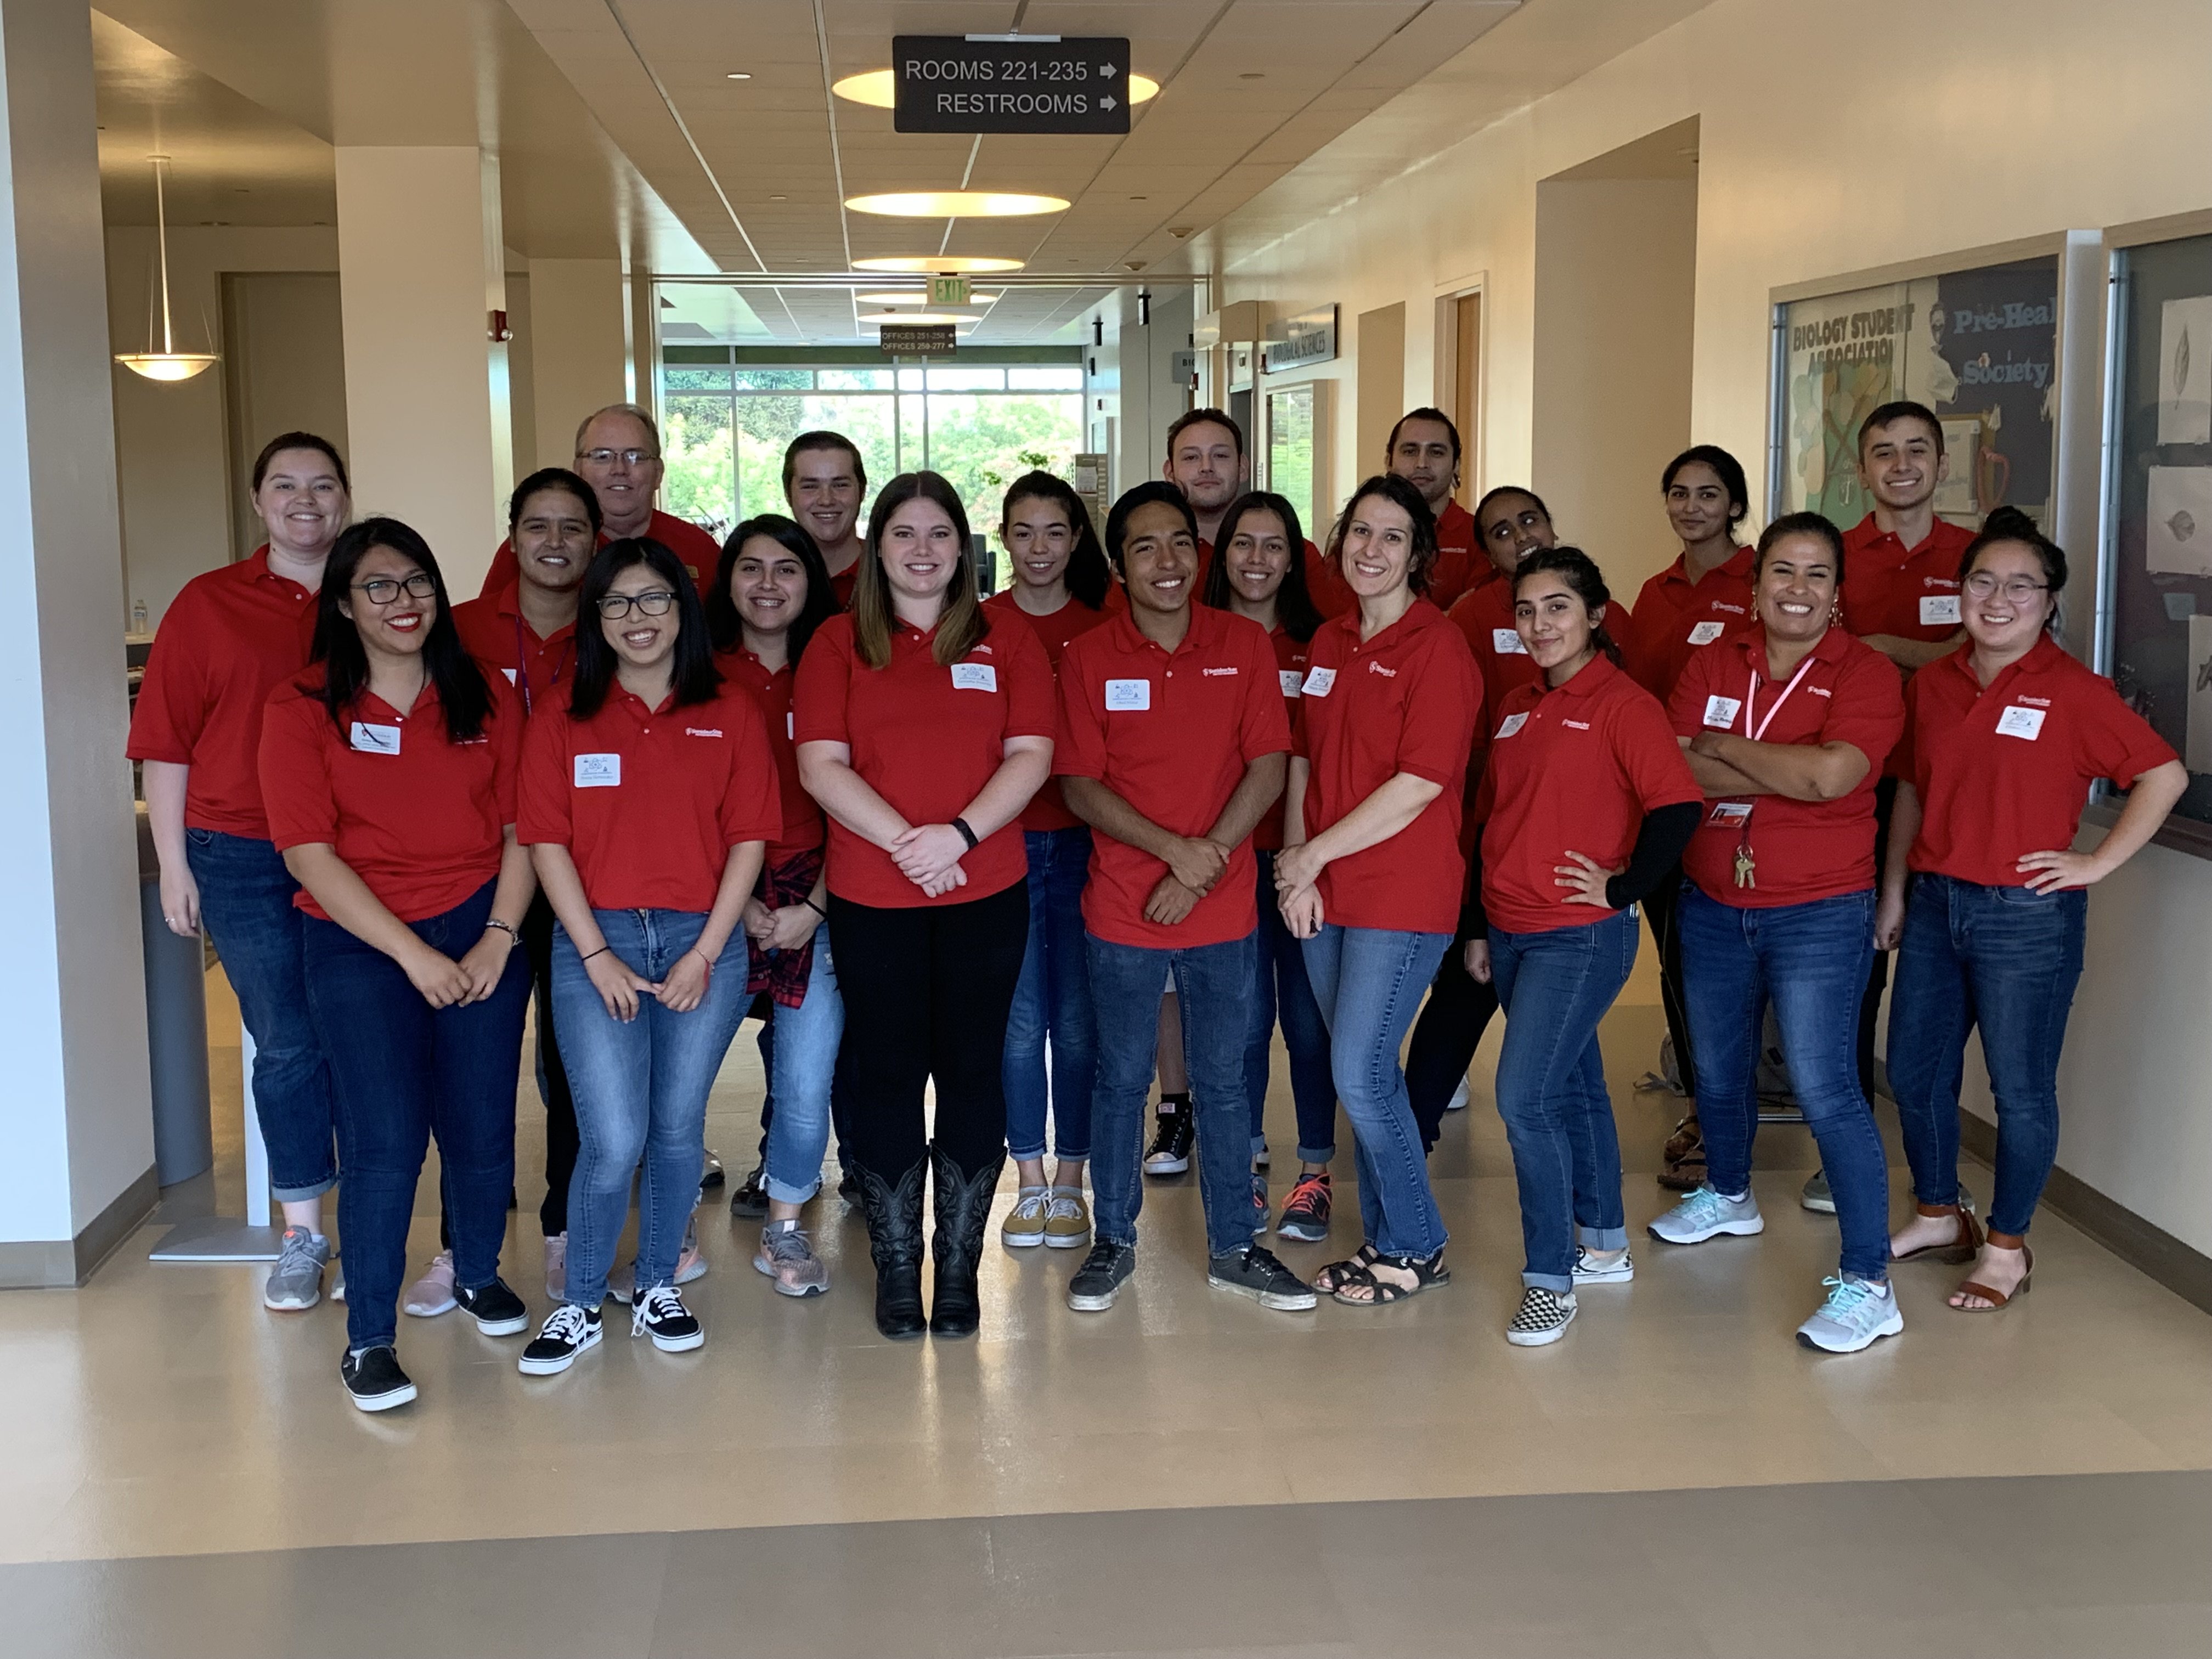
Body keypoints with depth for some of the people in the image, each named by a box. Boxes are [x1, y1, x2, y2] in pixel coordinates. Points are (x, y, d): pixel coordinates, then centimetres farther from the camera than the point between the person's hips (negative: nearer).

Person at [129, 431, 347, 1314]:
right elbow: (166, 743, 2)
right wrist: (174, 865, -2)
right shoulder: (208, 604, 3)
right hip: (244, 862, -1)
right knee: (287, 1047, 4)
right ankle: (302, 1236, 16)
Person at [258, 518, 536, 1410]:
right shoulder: (303, 710, -2)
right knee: (387, 1142, -10)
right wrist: (413, 953, -13)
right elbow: (309, 853, -8)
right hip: (359, 945, -2)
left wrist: (499, 938, -7)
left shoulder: (487, 698, 6)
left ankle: (479, 1273, 32)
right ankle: (367, 1339, 2)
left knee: (482, 1128, 5)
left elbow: (522, 828, 6)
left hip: (481, 937, 3)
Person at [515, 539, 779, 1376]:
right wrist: (598, 956, -8)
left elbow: (750, 838, 2)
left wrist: (706, 953, -5)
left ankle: (658, 1286, 26)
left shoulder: (730, 714, 5)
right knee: (613, 1141, -7)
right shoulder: (562, 721, 4)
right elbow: (547, 843, -1)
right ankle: (580, 1304, 10)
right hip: (596, 943, -1)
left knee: (677, 1130, 8)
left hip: (704, 943, 1)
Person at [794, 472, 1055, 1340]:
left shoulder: (1006, 641, 6)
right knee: (885, 1072, 5)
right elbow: (821, 765, -5)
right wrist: (904, 841, -17)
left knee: (971, 1068, 5)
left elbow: (1031, 756, -2)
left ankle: (959, 1264, 16)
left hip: (986, 891, 0)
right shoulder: (838, 644, 4)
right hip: (870, 898, 0)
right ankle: (895, 1265, 17)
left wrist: (960, 833, -17)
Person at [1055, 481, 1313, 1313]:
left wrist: (1203, 867, -14)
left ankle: (1232, 1246, 23)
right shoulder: (1088, 657, -3)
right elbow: (1080, 785, -6)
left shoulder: (1245, 646, 0)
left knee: (1223, 1082, 11)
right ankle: (1114, 1240, 25)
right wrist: (1173, 847, -19)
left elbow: (1267, 768, -4)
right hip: (1123, 910, -1)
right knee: (1121, 1080, 10)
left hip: (1224, 909, 1)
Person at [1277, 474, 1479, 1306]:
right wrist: (1296, 864, -2)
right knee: (1362, 1073, 12)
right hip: (1322, 894, 7)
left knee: (1360, 1074, -6)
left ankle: (1414, 1246, 12)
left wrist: (1314, 855, -12)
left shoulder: (1437, 647, -11)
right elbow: (1306, 759, 13)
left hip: (1402, 893, -7)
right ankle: (1384, 1236, 24)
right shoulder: (1328, 644, 11)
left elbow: (1419, 784, -17)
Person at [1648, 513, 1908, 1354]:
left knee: (1823, 1089, -10)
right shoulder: (1712, 663, 3)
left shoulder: (1865, 675, -9)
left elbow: (1832, 774, -26)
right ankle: (1728, 1195, 48)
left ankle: (1868, 1284, -5)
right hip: (1712, 907, 5)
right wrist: (1788, 774, -19)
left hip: (1819, 914, -5)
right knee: (1719, 1071, 22)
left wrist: (1721, 748, -14)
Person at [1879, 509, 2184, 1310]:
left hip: (2027, 915, -6)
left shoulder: (2073, 691, -11)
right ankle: (1938, 1217, 34)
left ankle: (2007, 1248, 20)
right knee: (1914, 1069, 14)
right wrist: (1893, 891, 14)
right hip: (1935, 904, 6)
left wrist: (2095, 864, -12)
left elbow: (2164, 775, -10)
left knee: (2020, 1087, 4)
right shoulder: (1932, 684, 6)